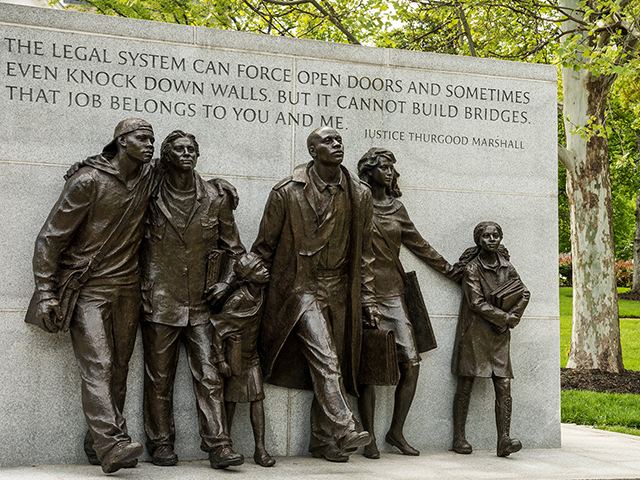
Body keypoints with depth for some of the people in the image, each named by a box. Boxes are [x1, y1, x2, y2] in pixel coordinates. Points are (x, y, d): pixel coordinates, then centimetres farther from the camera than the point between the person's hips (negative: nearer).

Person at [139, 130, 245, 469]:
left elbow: (234, 249, 15)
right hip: (159, 301, -1)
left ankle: (218, 445, 0)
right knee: (159, 377, 5)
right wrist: (142, 287, 5)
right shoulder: (151, 198, 1)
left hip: (199, 303, 1)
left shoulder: (215, 200, 5)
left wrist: (226, 281, 1)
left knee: (209, 375, -2)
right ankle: (161, 444, 16)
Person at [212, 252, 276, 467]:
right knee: (231, 400, 0)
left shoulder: (261, 295, -1)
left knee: (257, 398, 1)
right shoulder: (237, 299, -21)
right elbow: (219, 327, -19)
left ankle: (260, 449, 3)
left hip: (252, 355, 6)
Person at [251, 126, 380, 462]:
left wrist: (368, 299, 9)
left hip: (340, 291, 4)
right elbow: (264, 246, 2)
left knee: (332, 366, 6)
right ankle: (343, 431, -21)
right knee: (325, 359, -18)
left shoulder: (359, 195, 5)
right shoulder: (287, 192, -7)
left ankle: (322, 441, 15)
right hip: (302, 287, -4)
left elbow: (363, 253, 11)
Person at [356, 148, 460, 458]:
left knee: (411, 362, -4)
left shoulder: (396, 209, 16)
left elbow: (419, 246, 23)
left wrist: (452, 272, 27)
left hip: (393, 294, 5)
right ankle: (369, 438, 3)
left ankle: (396, 432, 9)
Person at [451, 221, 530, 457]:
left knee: (503, 387, -5)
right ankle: (459, 438, 6)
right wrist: (504, 317, -9)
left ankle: (504, 440, -9)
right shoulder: (472, 268, -5)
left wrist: (512, 318, 0)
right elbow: (477, 303, -12)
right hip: (474, 334, -4)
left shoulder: (506, 267, 9)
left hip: (499, 334, 4)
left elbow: (524, 294, 15)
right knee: (466, 384, -2)